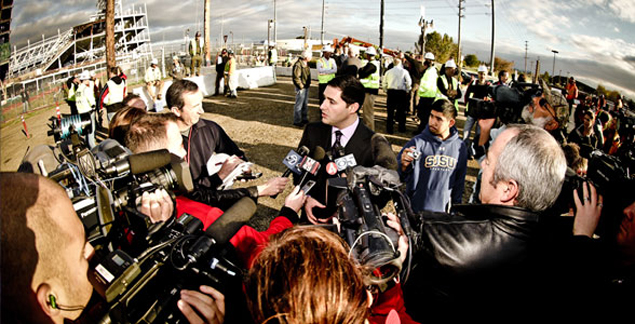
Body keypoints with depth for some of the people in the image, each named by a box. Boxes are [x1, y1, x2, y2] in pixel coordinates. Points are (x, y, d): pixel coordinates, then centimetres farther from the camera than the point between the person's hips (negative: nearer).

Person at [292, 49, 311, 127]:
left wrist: (308, 84, 14)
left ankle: (304, 119, 31)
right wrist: (301, 86, -18)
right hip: (301, 88, -10)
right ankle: (297, 121, 7)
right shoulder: (298, 65, -21)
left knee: (305, 104, 18)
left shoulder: (306, 64, 10)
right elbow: (296, 77, -22)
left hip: (306, 87, 10)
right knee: (299, 104, -2)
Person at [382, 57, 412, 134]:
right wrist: (407, 90, 10)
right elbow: (409, 82, -4)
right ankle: (402, 128, 15)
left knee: (390, 111, 6)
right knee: (401, 111, 9)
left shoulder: (389, 71, 5)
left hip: (391, 91, 1)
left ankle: (389, 129, 6)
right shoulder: (404, 71, -1)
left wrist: (386, 90, 18)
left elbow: (384, 83, 7)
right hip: (401, 92, -1)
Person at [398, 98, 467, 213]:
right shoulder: (418, 142, -12)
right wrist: (404, 166, -32)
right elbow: (398, 177, -12)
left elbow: (459, 182, 10)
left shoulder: (460, 147, -2)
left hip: (444, 212, 3)